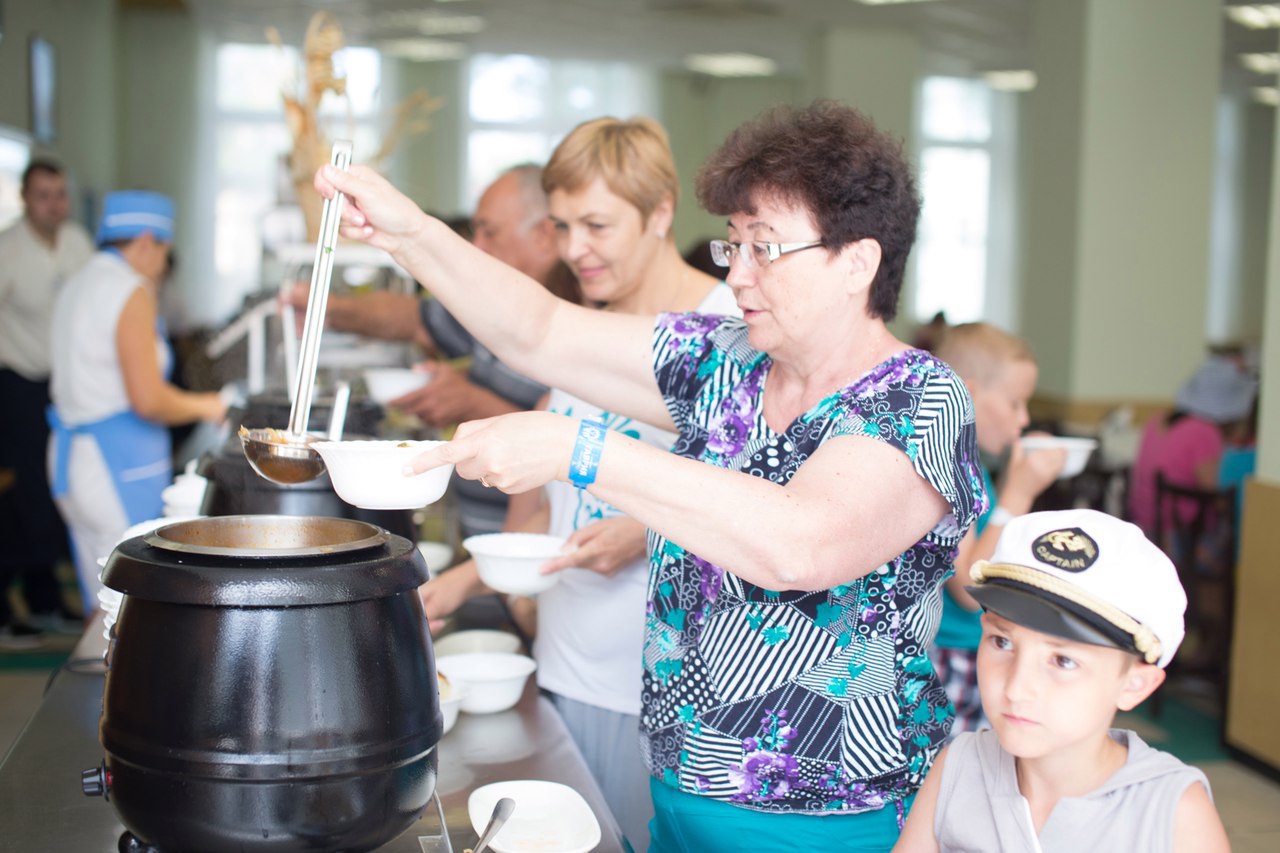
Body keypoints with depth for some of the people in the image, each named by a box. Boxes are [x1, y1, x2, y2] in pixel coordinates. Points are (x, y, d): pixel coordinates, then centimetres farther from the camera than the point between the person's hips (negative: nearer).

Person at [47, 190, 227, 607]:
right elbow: (149, 400, -18)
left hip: (67, 452, 9)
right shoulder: (131, 292, -13)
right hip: (120, 463, -9)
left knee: (103, 602, 14)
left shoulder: (76, 286, 14)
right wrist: (206, 405, -3)